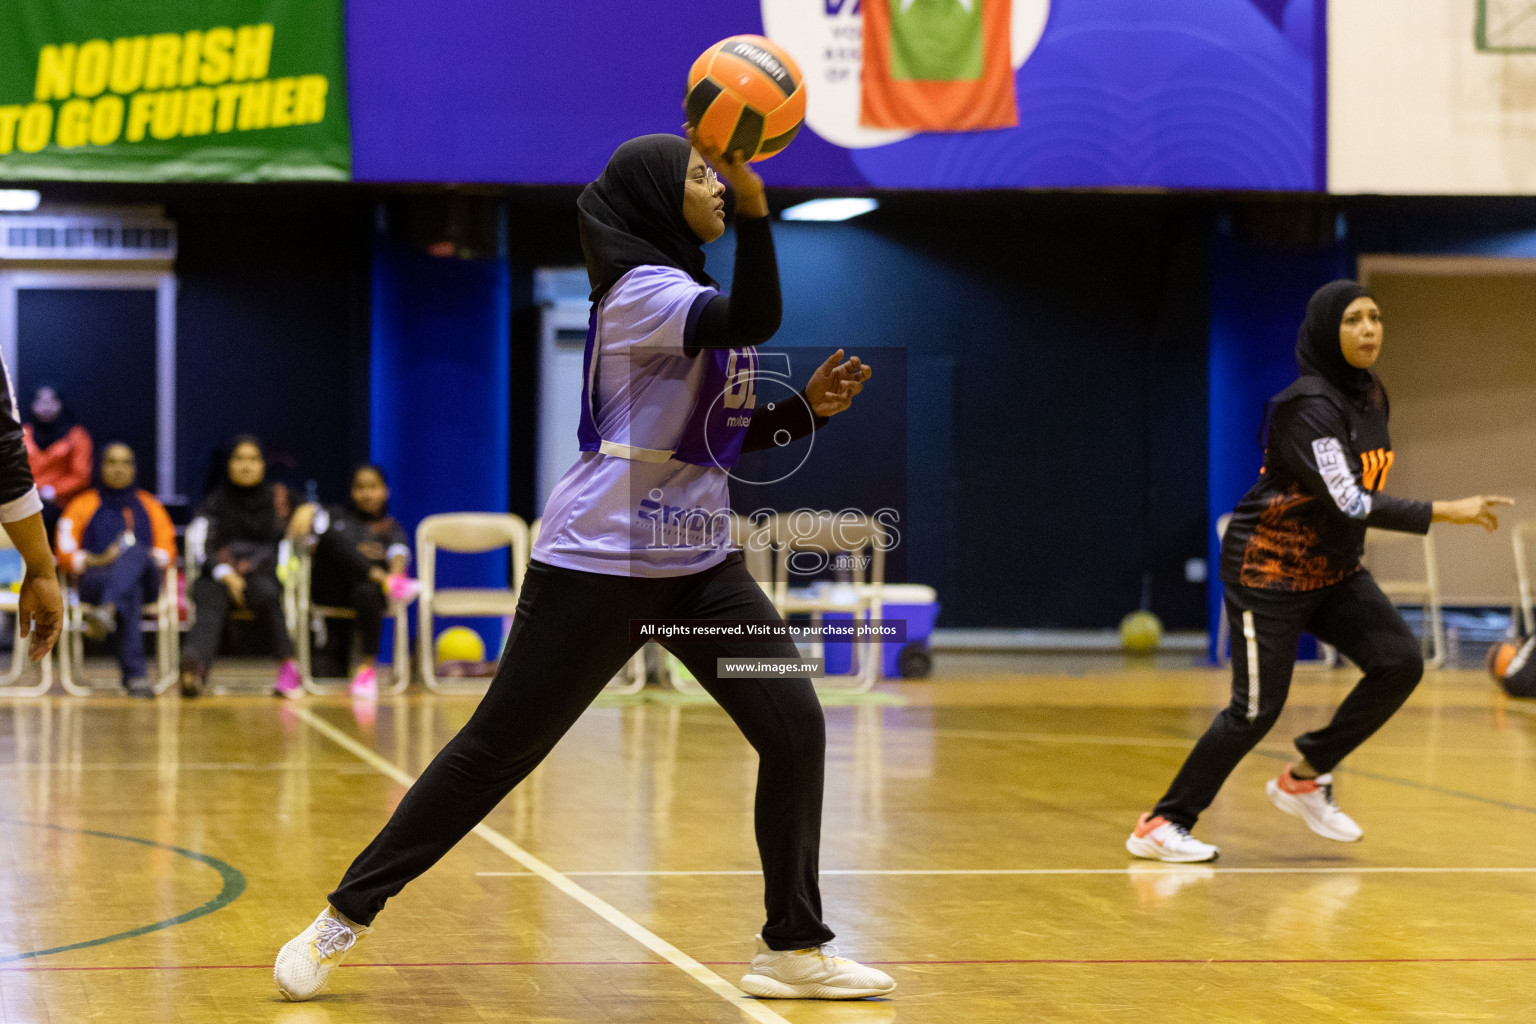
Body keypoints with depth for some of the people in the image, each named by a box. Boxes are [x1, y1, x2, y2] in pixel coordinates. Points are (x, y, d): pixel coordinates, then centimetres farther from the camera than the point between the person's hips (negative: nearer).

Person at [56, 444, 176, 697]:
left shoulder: (148, 505, 25)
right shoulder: (84, 505, 18)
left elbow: (167, 548, 16)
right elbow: (65, 552, 7)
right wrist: (97, 560, -13)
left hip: (145, 579, 2)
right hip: (96, 579, -2)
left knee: (134, 552, -37)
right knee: (131, 592, -40)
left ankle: (109, 610, -64)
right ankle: (134, 675, -55)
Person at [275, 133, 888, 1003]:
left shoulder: (689, 289, 16)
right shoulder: (643, 289, -13)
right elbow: (757, 320, -32)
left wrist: (807, 409, 7)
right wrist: (755, 201, -42)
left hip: (698, 559, 8)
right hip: (600, 561, -8)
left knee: (796, 728, -3)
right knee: (500, 745, -3)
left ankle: (795, 949, 6)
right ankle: (347, 915, 10)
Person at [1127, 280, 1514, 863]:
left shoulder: (1371, 395, 4)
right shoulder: (1308, 406, -23)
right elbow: (1350, 503, -33)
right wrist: (1446, 513, -36)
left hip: (1333, 572, 8)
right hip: (1268, 572, -8)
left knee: (1400, 662, -8)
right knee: (1257, 709, -9)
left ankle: (1306, 780, 7)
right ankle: (1160, 827, 2)